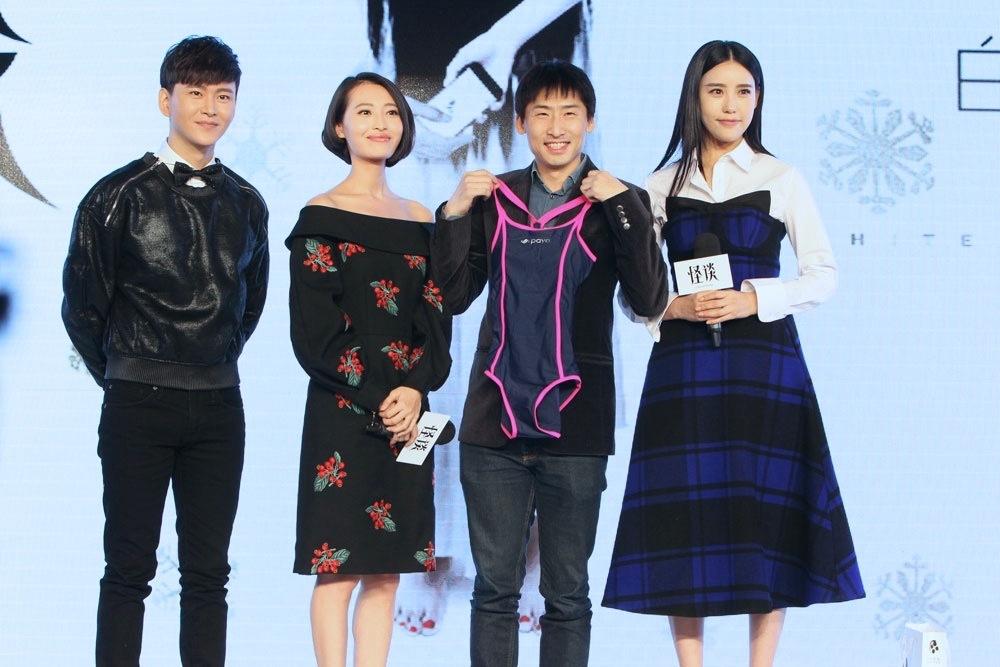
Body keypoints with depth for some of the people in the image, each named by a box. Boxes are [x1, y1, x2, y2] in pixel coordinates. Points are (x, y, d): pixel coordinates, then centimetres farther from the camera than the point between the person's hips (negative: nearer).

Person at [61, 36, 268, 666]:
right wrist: (124, 376, 9)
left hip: (219, 406, 4)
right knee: (130, 568, 0)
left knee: (209, 572, 6)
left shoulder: (245, 204, 8)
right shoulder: (121, 195, -4)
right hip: (139, 402, -3)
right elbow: (82, 305, 2)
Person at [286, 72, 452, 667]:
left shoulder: (421, 221, 13)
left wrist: (416, 388, -9)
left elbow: (437, 319, 8)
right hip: (342, 413, -5)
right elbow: (315, 331, -9)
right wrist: (378, 399, -13)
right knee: (338, 567, -4)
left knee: (387, 570, 6)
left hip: (408, 414, 5)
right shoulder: (321, 217, -2)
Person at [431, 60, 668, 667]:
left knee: (568, 592, 6)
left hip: (575, 423, -2)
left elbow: (650, 301, -10)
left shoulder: (619, 202, 1)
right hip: (496, 416, 2)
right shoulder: (494, 197, 8)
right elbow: (455, 296, 7)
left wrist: (622, 206, -17)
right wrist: (455, 214, -5)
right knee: (495, 587, 7)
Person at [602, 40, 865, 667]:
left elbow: (825, 275, 2)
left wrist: (755, 299, -12)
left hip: (763, 362, -1)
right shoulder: (664, 186, 9)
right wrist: (672, 307, -10)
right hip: (683, 366, 1)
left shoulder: (781, 179, 5)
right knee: (686, 518, -1)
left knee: (765, 513, -2)